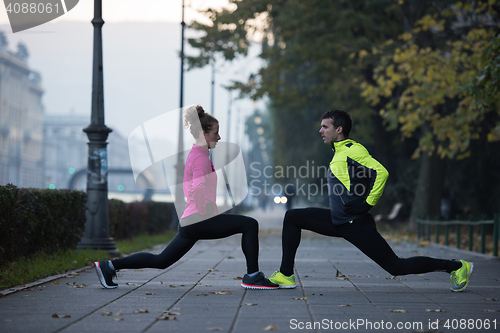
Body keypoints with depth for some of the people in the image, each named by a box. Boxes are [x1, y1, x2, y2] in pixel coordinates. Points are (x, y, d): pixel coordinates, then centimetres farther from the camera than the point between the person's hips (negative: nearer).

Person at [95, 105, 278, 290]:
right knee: (249, 224, -10)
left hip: (189, 222, 10)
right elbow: (198, 190, -23)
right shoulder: (201, 157, -11)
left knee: (160, 261, 14)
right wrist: (209, 217, -16)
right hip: (199, 221, -10)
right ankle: (252, 276, -7)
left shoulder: (195, 154, 20)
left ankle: (109, 266, 12)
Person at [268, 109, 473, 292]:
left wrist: (368, 203, -20)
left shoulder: (352, 150, -14)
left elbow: (381, 172, -24)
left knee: (396, 267, -6)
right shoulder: (339, 152, 15)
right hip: (338, 221, 10)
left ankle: (456, 267, 5)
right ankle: (286, 275, 6)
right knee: (292, 218, 7)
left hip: (356, 225, -10)